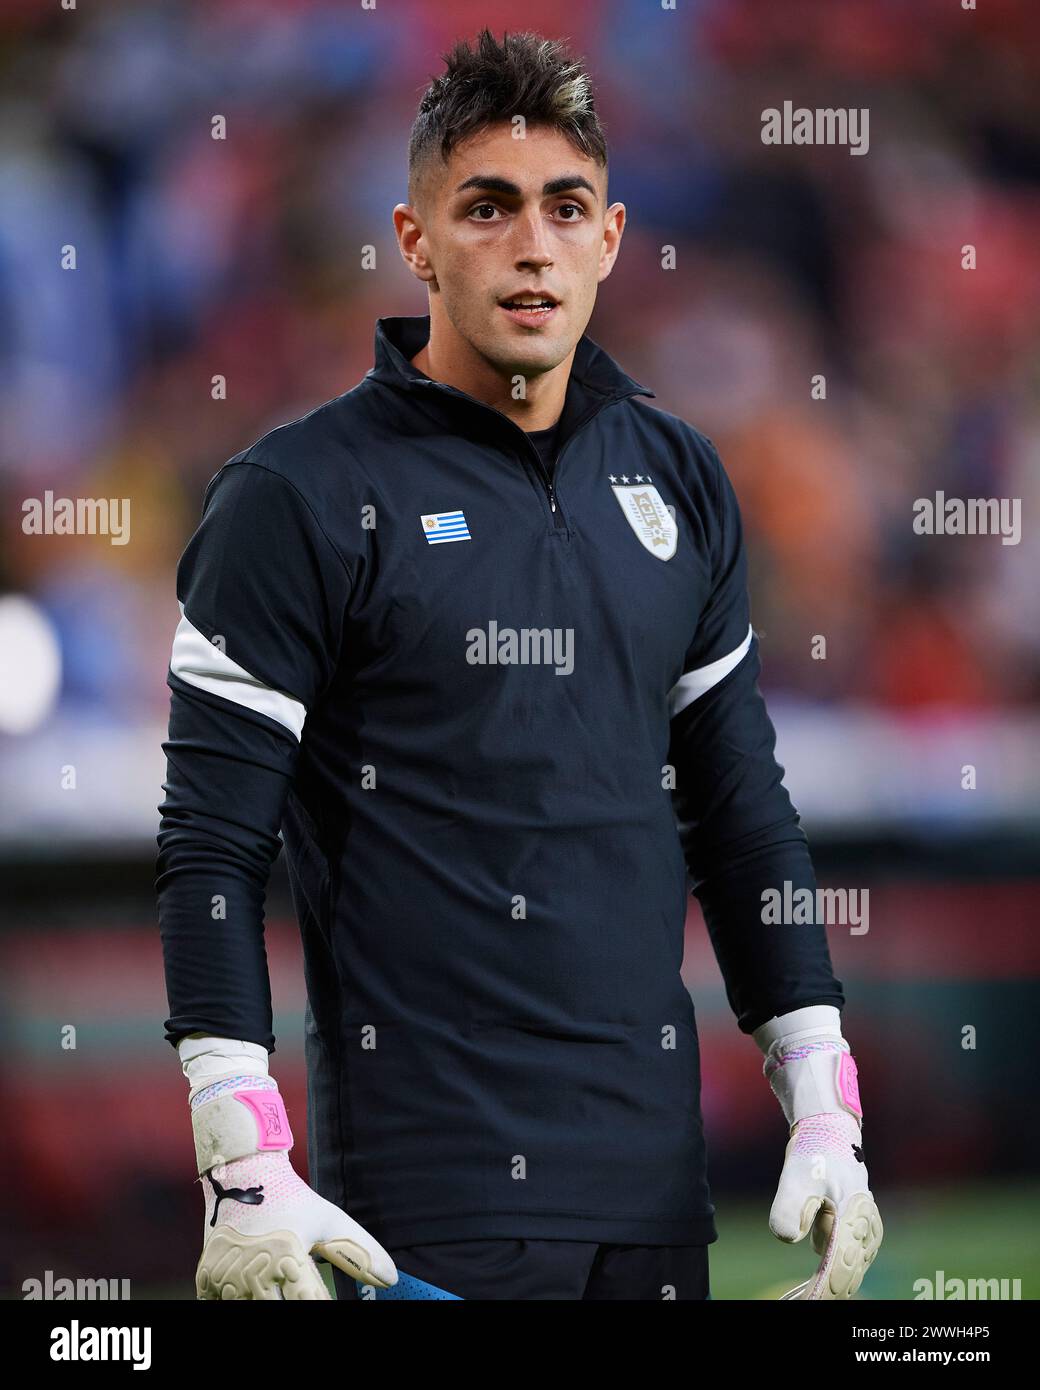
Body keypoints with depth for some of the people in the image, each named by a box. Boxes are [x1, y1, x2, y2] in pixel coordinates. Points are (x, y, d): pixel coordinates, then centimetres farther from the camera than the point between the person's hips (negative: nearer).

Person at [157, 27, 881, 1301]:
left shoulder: (678, 480, 11)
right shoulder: (299, 497, -5)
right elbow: (212, 849, -7)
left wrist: (825, 1112, 9)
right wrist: (244, 1170, -15)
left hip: (653, 1171, 5)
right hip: (421, 1185, -5)